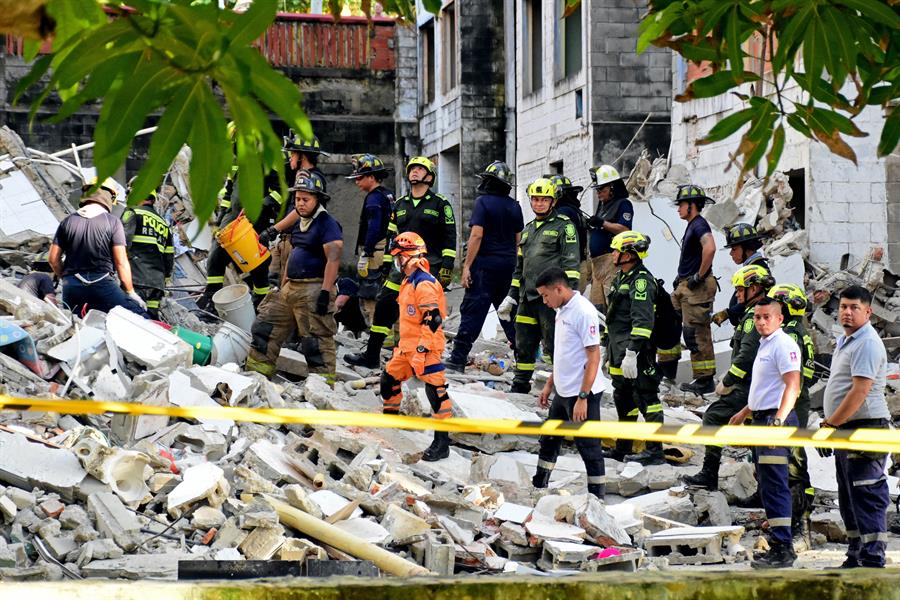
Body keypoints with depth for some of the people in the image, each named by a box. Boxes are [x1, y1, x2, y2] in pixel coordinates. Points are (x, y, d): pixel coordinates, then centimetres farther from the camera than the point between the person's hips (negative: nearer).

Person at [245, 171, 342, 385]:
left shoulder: (328, 224, -11)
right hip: (291, 287, 10)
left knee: (316, 342, -10)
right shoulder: (299, 225, 18)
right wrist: (283, 286, 24)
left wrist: (325, 293, -25)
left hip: (313, 290, -10)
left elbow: (333, 259, -19)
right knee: (264, 328, 11)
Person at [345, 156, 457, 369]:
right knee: (384, 305, 0)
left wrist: (447, 267, -9)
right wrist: (386, 265, 16)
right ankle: (371, 355, 8)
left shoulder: (440, 204, 2)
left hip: (429, 267, -5)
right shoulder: (399, 205, 18)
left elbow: (450, 238, -1)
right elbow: (391, 237, 22)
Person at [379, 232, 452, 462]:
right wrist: (402, 344, 28)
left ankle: (442, 442, -12)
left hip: (426, 348, -11)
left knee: (435, 390, -11)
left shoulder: (424, 284, -17)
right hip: (407, 347, 11)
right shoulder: (408, 282, 16)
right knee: (389, 379, 19)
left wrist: (421, 350, -24)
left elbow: (433, 319, -23)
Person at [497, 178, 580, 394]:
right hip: (527, 297, 7)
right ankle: (519, 387, 20)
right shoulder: (528, 230, 22)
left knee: (555, 344, -8)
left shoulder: (563, 226, 0)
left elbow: (571, 262, -9)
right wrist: (511, 297, 23)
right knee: (523, 345, 11)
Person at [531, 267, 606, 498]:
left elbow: (594, 357, -21)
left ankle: (597, 498, 6)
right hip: (562, 392, 10)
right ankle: (538, 487, 31)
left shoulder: (584, 312, -19)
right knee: (549, 441, 18)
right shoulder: (562, 311, 10)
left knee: (589, 448, -1)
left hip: (582, 394, -10)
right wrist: (549, 385, 21)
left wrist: (582, 398, -22)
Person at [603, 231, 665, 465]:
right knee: (623, 400, 16)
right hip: (618, 353, 10)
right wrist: (605, 346, 25)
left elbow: (642, 321, -23)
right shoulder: (621, 279, 18)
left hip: (637, 354, -10)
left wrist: (632, 352, -28)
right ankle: (623, 449, 25)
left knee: (646, 398, -8)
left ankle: (655, 450, -6)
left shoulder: (642, 281, -14)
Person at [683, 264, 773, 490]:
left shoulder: (755, 315, -15)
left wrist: (726, 383, -14)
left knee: (713, 417, -7)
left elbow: (746, 354, -22)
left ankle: (709, 475, -8)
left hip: (748, 387, -10)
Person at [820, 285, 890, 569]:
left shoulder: (868, 343, -14)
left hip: (866, 428, -10)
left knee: (867, 497, -10)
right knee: (849, 499, 14)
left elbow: (859, 392, -21)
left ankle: (873, 560, -11)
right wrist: (830, 426, 16)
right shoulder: (845, 341, 18)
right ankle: (855, 557, 22)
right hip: (846, 429, 10)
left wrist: (831, 424, -16)